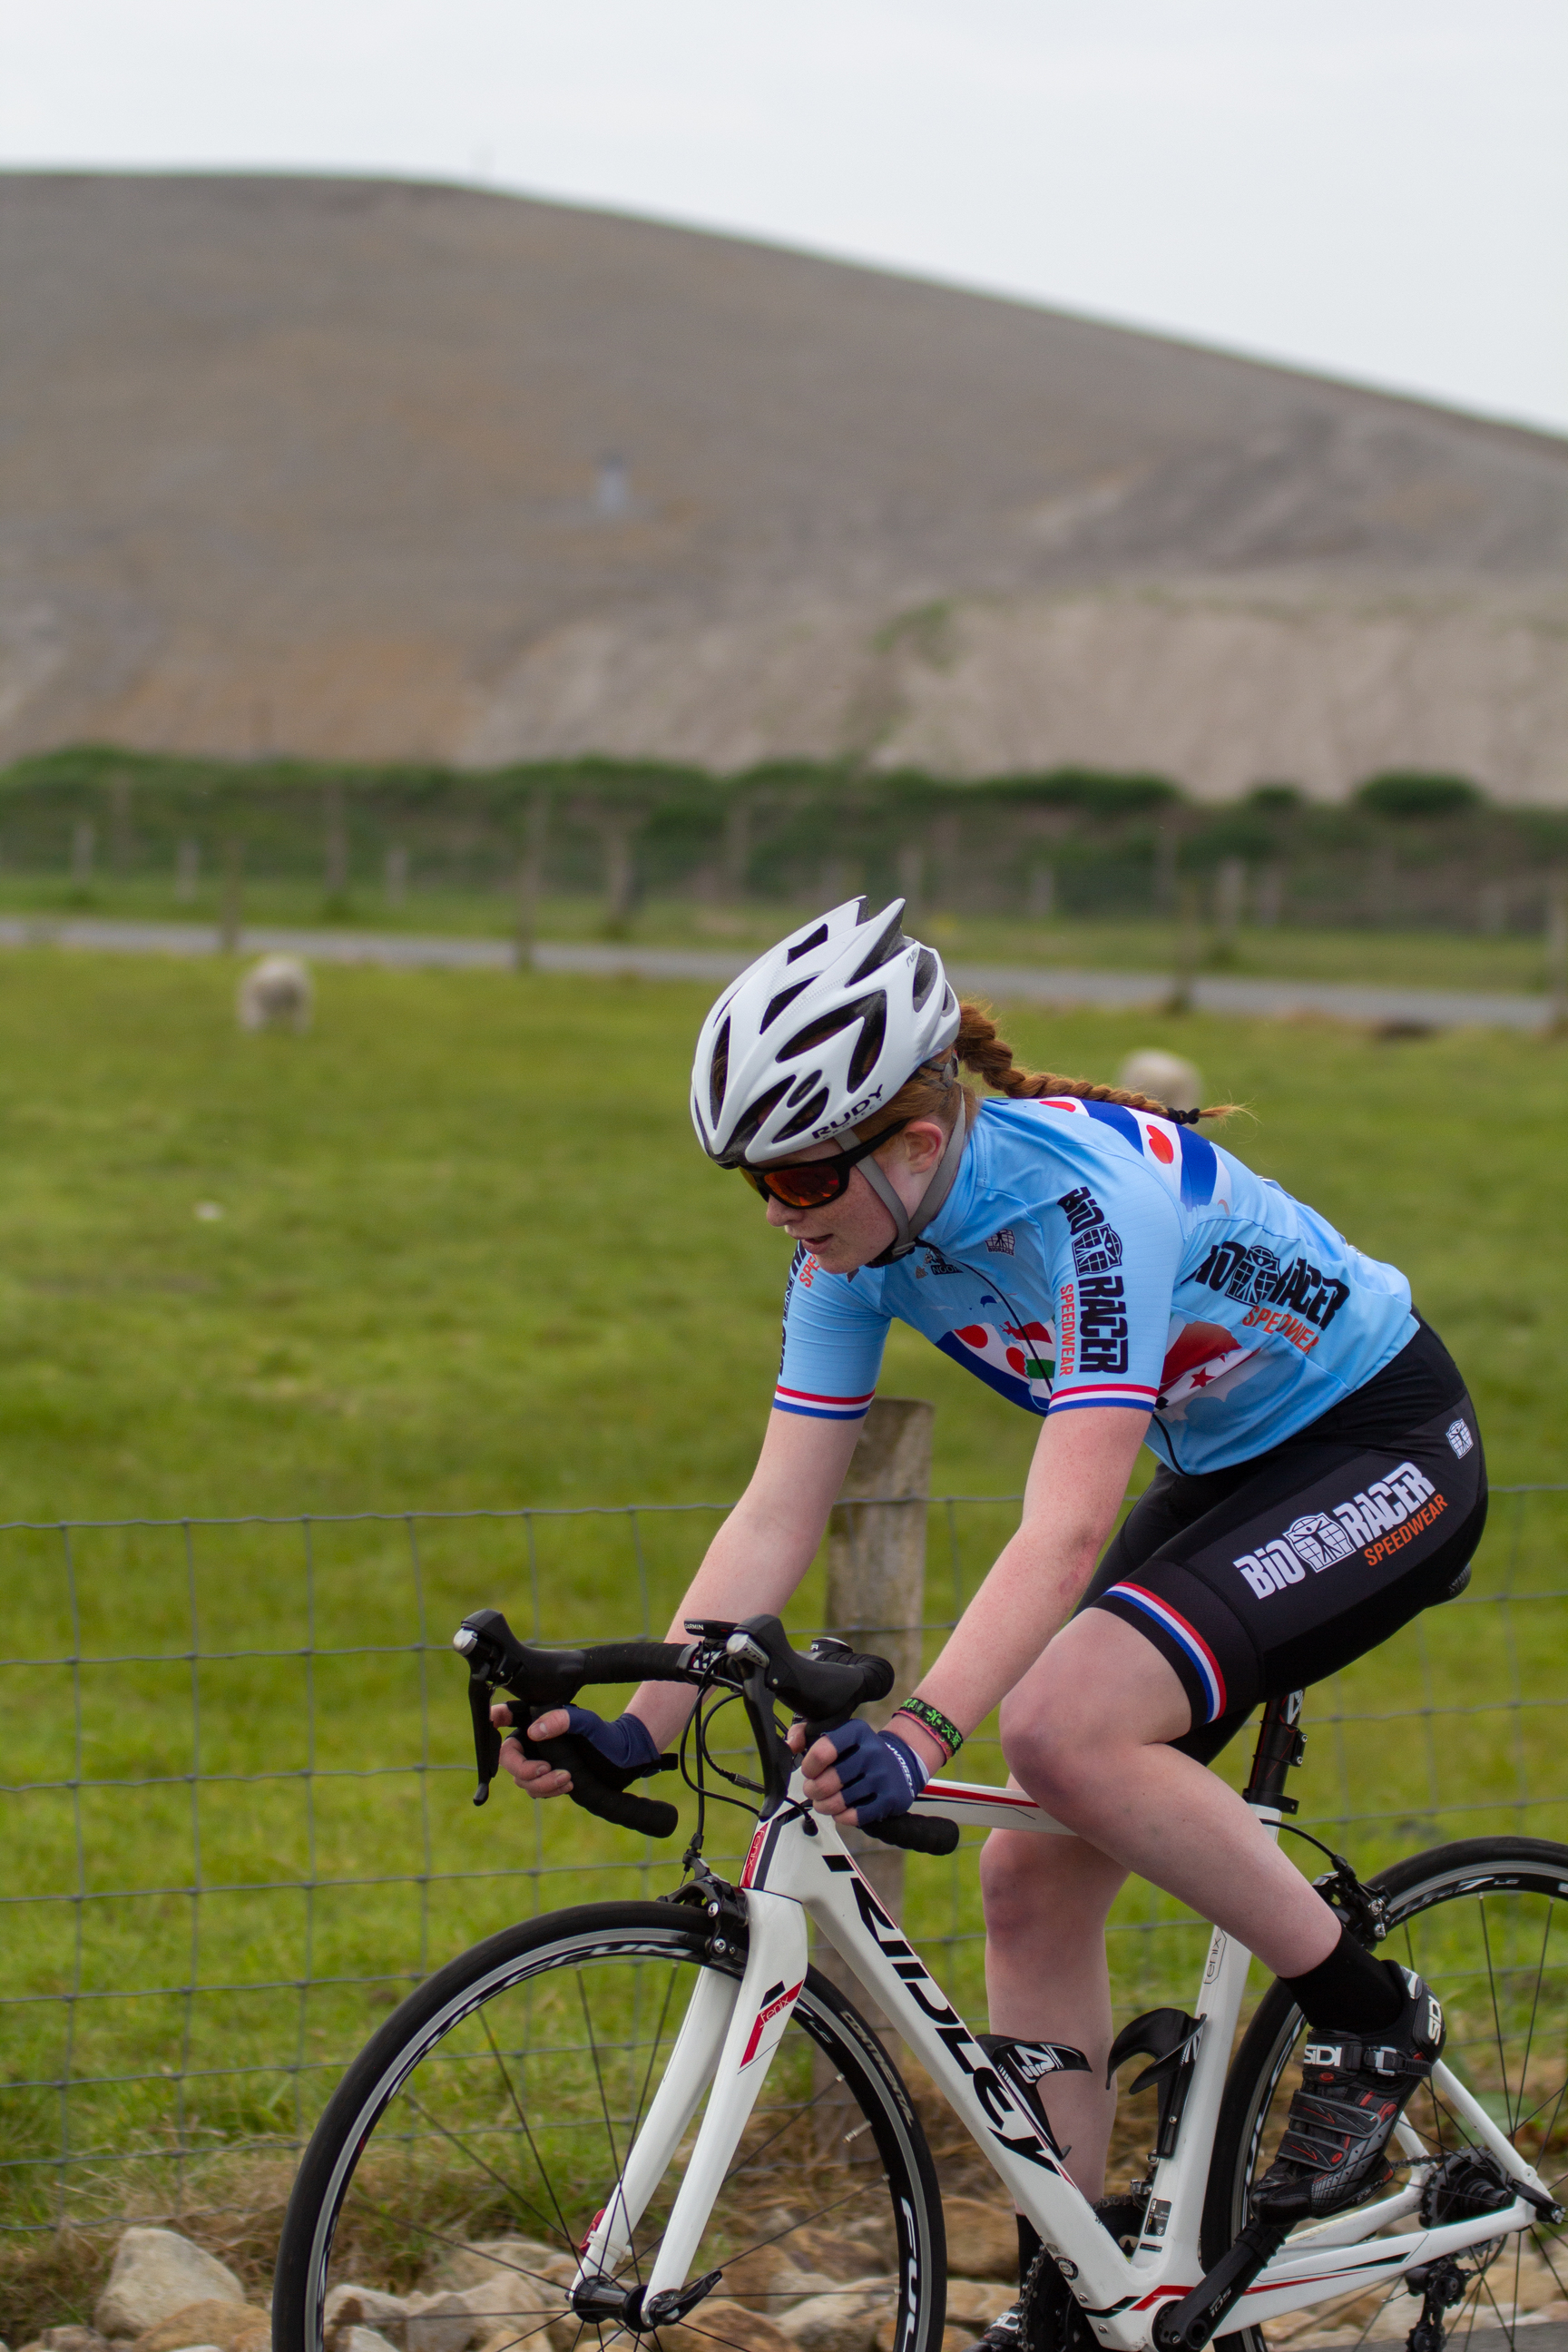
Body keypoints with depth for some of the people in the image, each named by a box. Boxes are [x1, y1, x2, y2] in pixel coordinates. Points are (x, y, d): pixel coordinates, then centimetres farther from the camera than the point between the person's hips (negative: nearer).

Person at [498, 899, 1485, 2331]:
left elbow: (1065, 1531, -40)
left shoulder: (1088, 1194, -33)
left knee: (1065, 1725, -28)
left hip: (1385, 1451, -8)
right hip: (1224, 1470, 8)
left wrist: (920, 1735, -50)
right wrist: (636, 1728, -17)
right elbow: (778, 1516, -7)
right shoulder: (855, 1241, -10)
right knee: (1032, 1882, -1)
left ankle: (1369, 2019, -10)